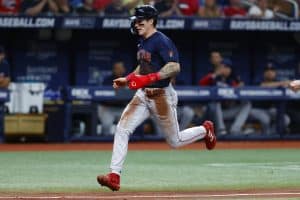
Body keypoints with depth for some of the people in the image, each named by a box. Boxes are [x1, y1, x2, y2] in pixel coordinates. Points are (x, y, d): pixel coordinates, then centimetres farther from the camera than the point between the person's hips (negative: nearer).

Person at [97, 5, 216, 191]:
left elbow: (175, 67, -28)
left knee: (175, 141, 7)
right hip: (143, 95, 8)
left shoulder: (161, 41, -17)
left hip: (162, 95, -8)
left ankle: (205, 130, 35)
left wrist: (148, 78, -33)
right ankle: (114, 176, -13)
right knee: (122, 129, -10)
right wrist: (126, 80, 13)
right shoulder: (142, 42, 11)